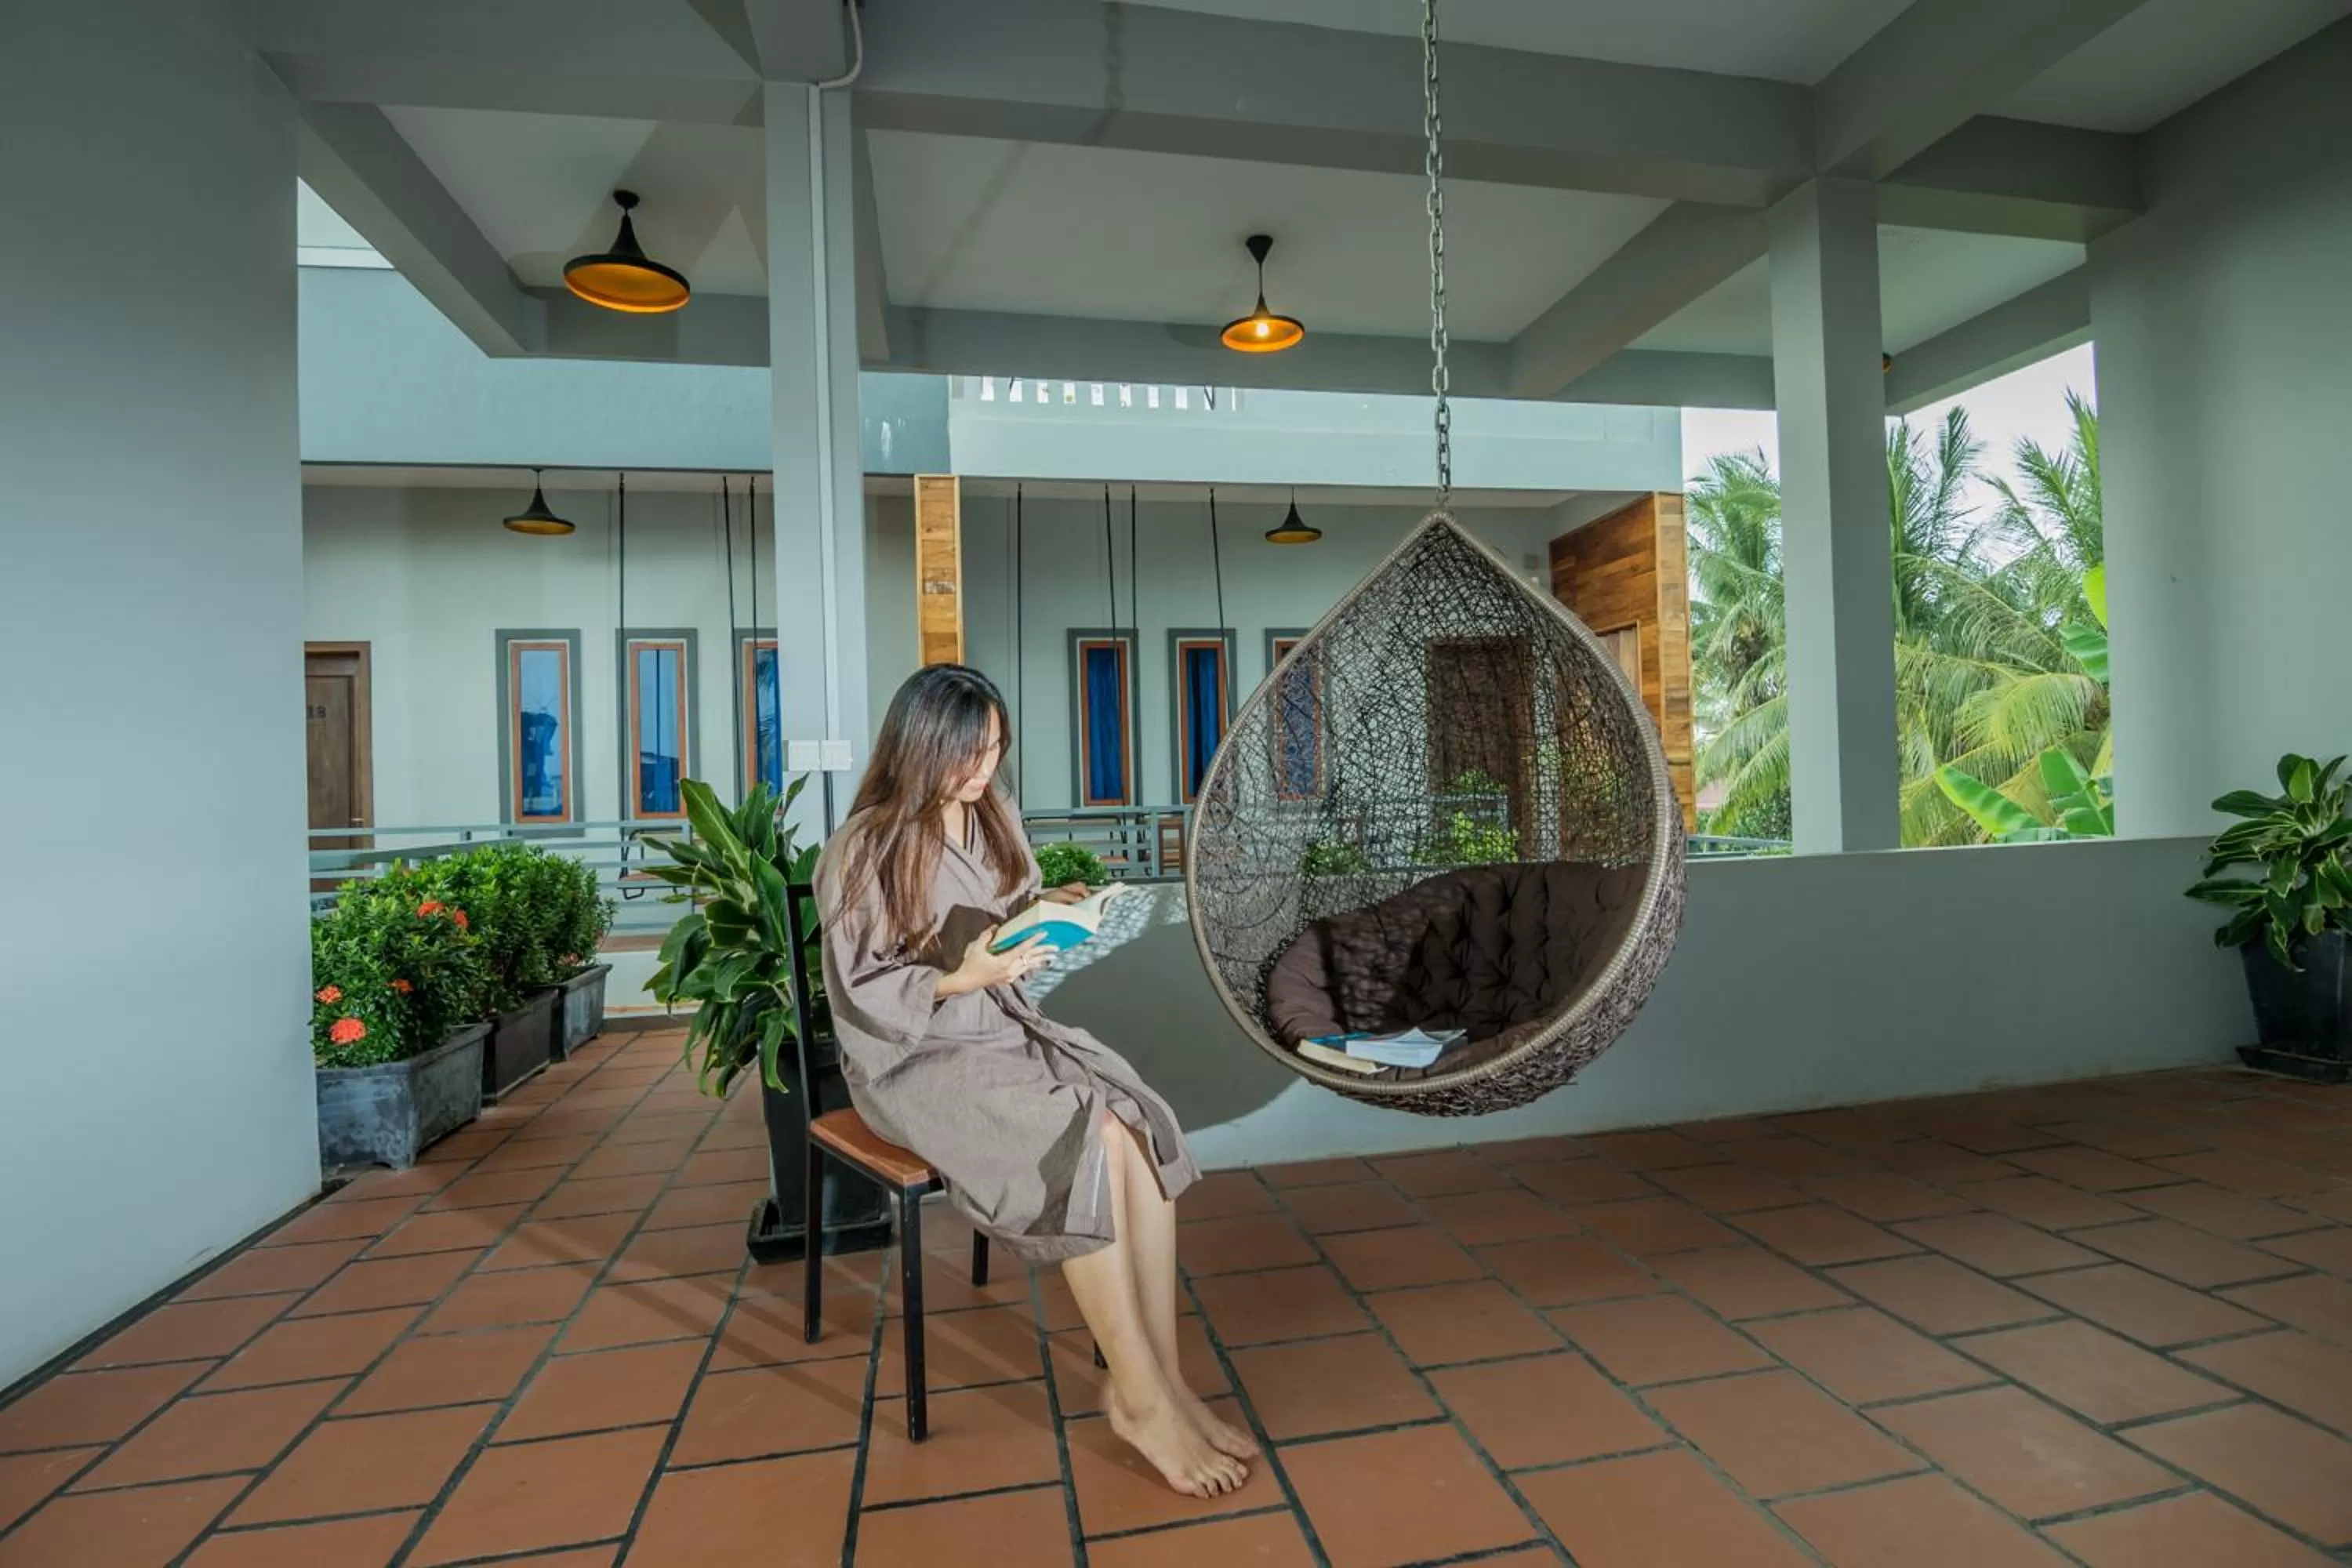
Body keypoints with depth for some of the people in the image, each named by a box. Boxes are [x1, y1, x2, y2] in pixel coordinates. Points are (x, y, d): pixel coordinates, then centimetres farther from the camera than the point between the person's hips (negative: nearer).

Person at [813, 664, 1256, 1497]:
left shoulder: (995, 815, 7)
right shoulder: (862, 852, -12)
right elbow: (860, 993, -12)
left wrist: (1051, 909, -5)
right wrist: (959, 980, -27)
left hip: (1009, 1027, 6)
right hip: (918, 1057, -6)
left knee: (1140, 1125, -21)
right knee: (1084, 1143, -28)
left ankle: (1161, 1376, -11)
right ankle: (1141, 1401, -12)